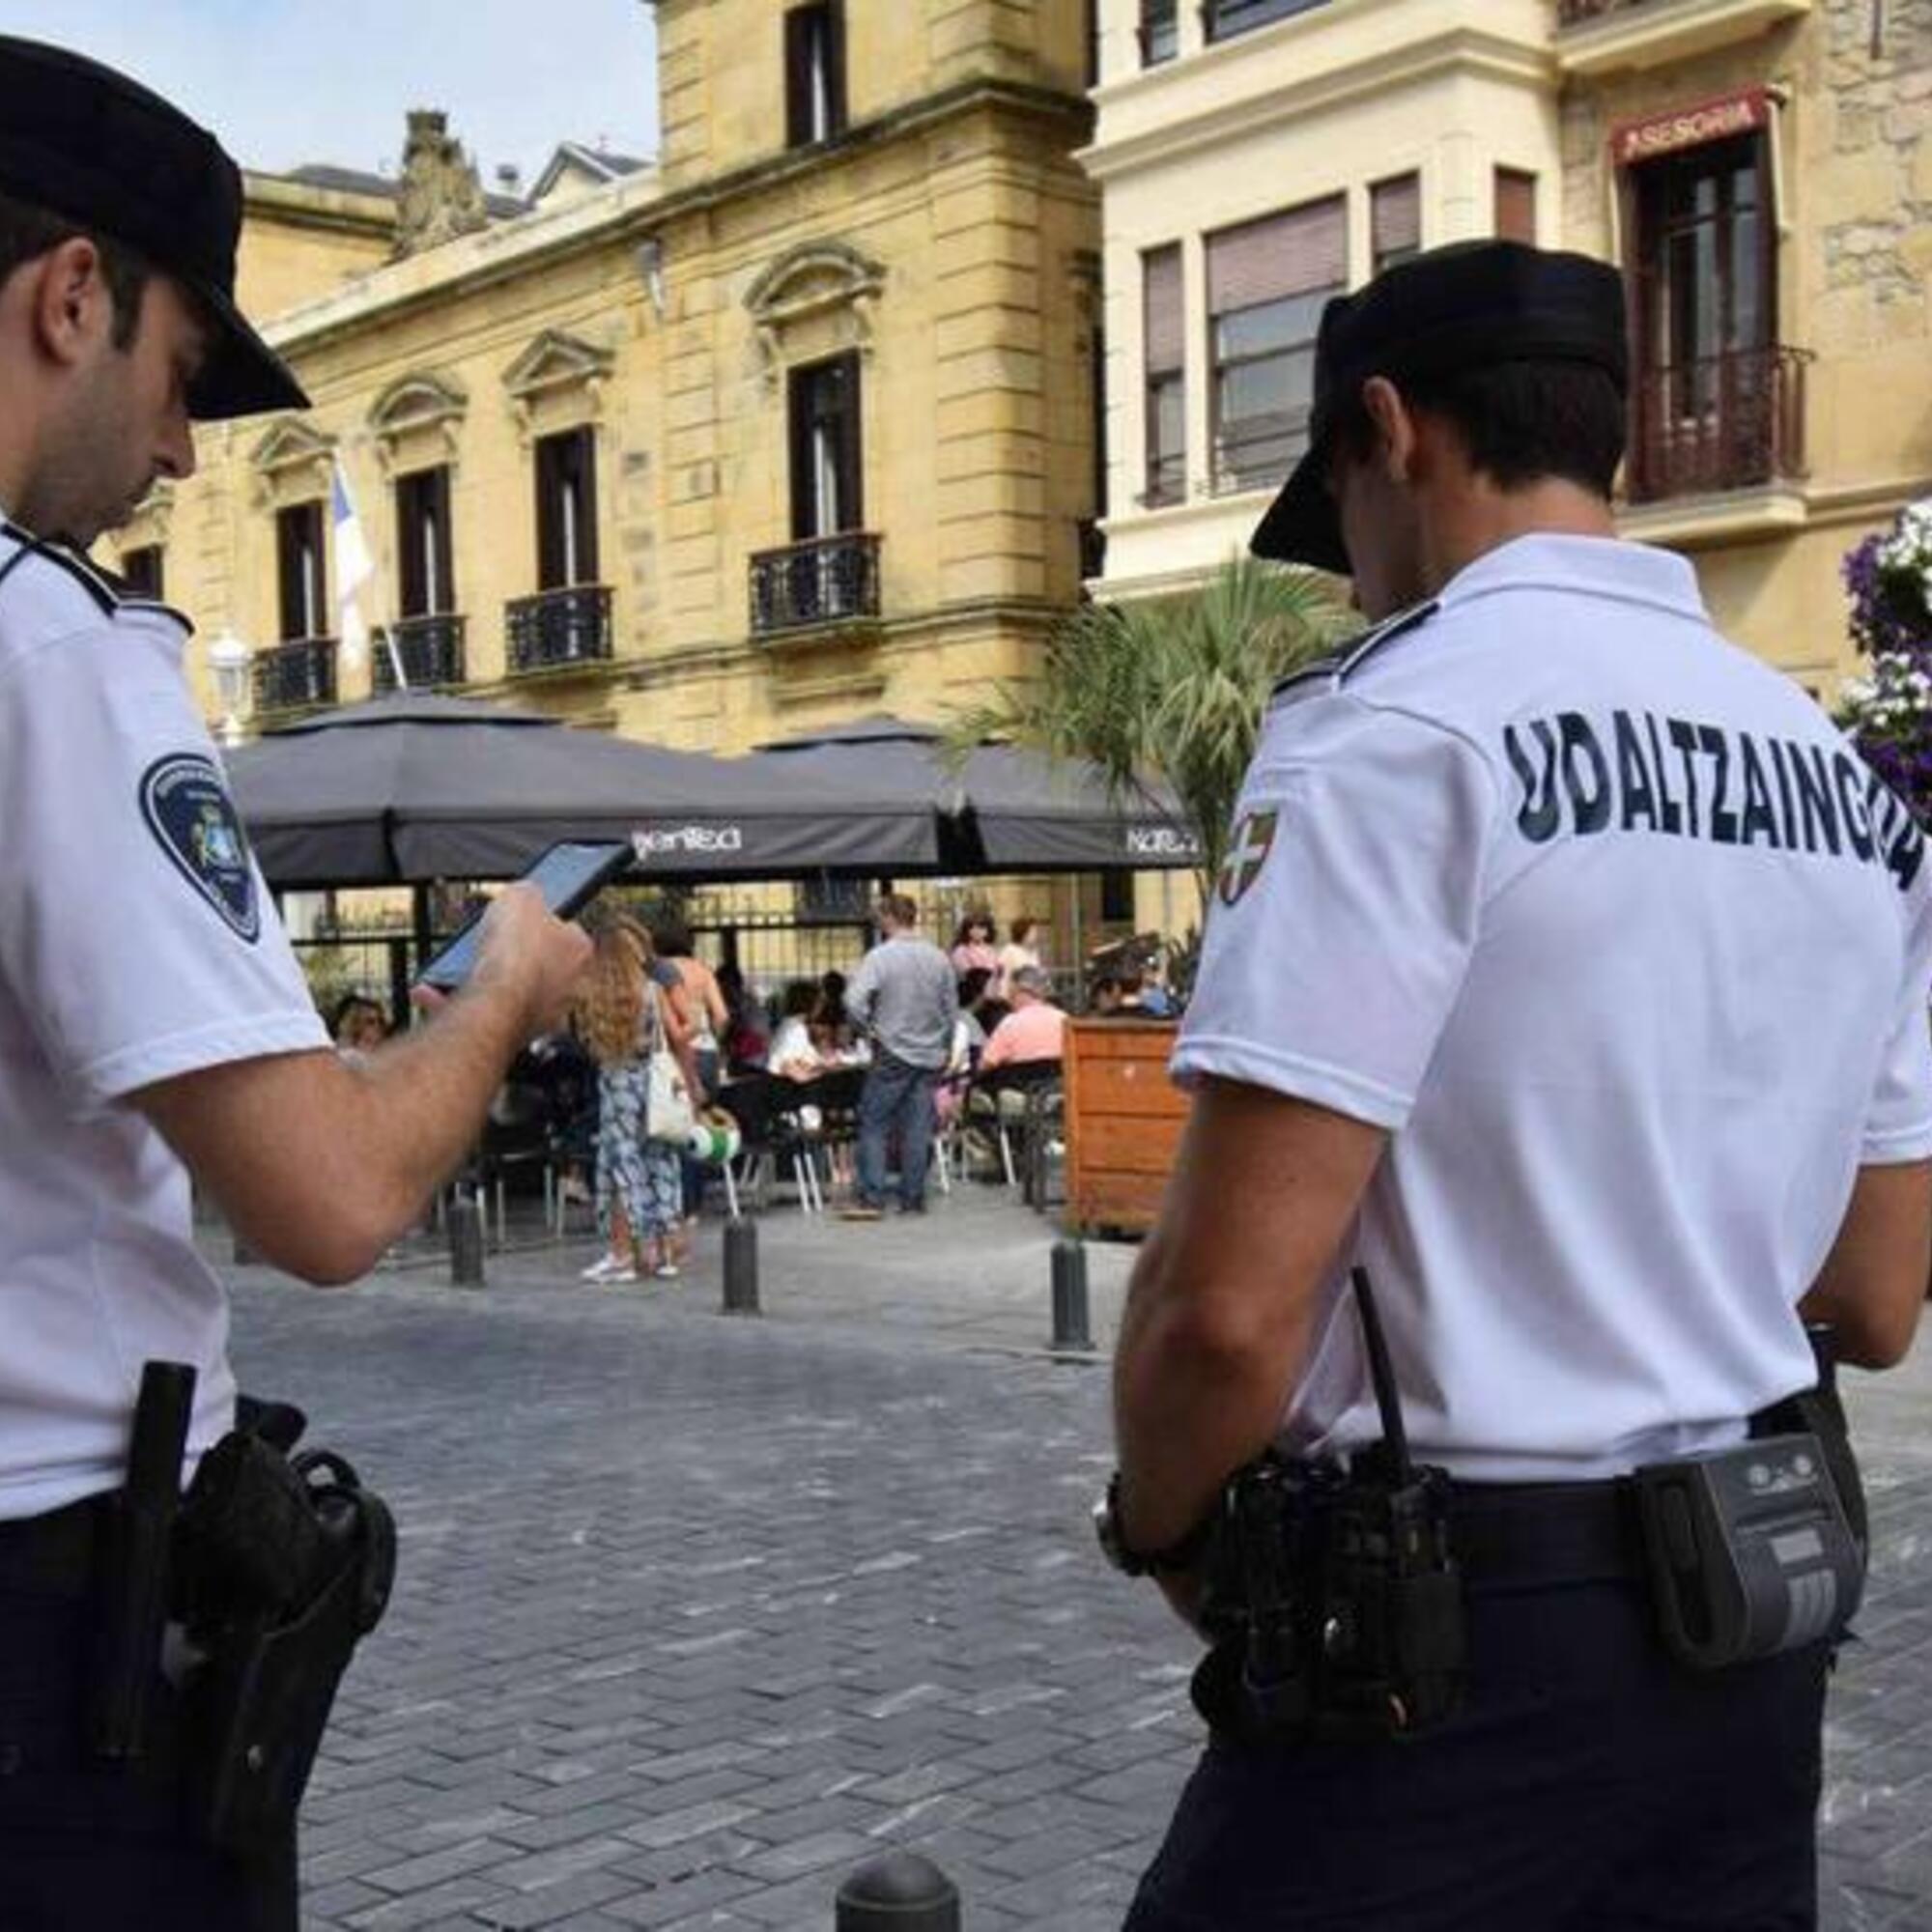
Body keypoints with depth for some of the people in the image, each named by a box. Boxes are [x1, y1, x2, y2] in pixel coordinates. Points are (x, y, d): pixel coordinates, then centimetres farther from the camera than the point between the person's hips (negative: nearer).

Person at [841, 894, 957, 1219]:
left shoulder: (880, 956, -11)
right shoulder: (939, 958, 5)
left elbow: (854, 1001, -21)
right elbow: (952, 1007, 11)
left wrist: (870, 1028, -4)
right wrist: (945, 1046, 21)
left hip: (893, 1054, -5)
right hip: (930, 1055, 5)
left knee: (873, 1124, 1)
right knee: (918, 1129, 7)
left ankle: (870, 1198, -4)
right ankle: (913, 1199, 8)